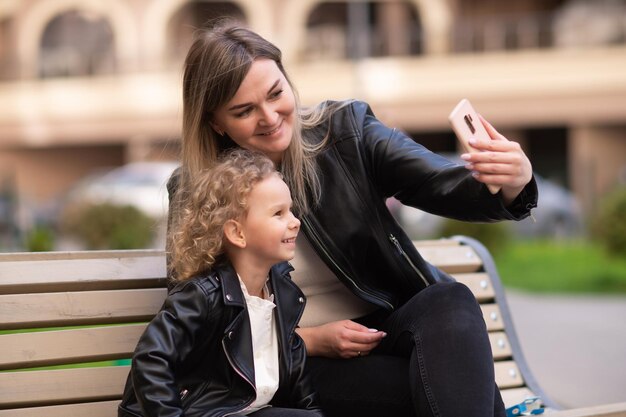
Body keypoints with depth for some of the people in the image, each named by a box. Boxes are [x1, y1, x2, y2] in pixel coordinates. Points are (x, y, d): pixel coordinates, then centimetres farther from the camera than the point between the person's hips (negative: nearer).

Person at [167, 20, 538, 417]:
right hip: (294, 366, -3)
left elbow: (444, 185, -15)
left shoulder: (346, 130, -2)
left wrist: (513, 181, -38)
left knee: (450, 303, -33)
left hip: (389, 327, 3)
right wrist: (310, 340, -11)